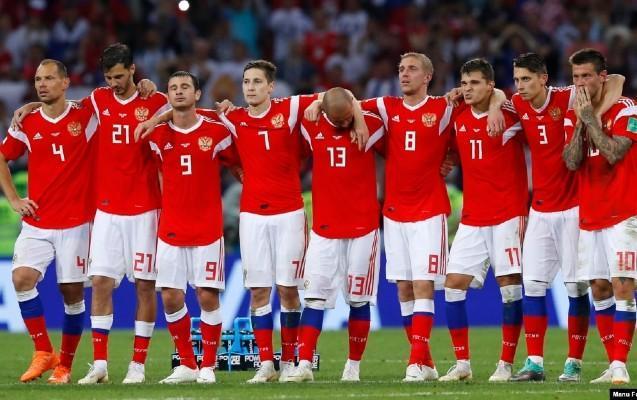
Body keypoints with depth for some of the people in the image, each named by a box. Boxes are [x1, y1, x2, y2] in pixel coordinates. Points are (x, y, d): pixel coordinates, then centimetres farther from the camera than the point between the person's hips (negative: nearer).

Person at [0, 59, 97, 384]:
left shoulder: (86, 116, -2)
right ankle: (43, 353, -6)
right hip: (37, 223, 2)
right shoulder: (27, 124, 5)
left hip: (75, 223, -2)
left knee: (72, 293, 1)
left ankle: (64, 365, 14)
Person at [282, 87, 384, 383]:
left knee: (358, 300, 3)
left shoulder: (370, 125, -5)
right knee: (315, 297, -4)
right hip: (324, 228, 1)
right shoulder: (312, 126, 0)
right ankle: (304, 364, -6)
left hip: (362, 228, -1)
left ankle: (354, 366, 12)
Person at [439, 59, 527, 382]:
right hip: (472, 219, 5)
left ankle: (506, 364, 0)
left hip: (507, 216, -5)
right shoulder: (458, 118, 7)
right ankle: (462, 364, 5)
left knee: (510, 287, -6)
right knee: (453, 284, -1)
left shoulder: (509, 117, -7)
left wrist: (524, 211, -6)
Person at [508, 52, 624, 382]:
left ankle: (574, 363, 4)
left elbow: (616, 80, -16)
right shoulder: (518, 105, 2)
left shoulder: (568, 99, -12)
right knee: (532, 284, 0)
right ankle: (534, 363, 3)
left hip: (572, 206, -5)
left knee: (576, 286, -2)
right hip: (540, 210, 5)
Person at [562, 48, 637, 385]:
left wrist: (589, 117, -14)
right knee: (599, 289, 5)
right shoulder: (573, 115, 10)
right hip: (589, 215, 6)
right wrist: (580, 121, -10)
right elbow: (572, 161, -2)